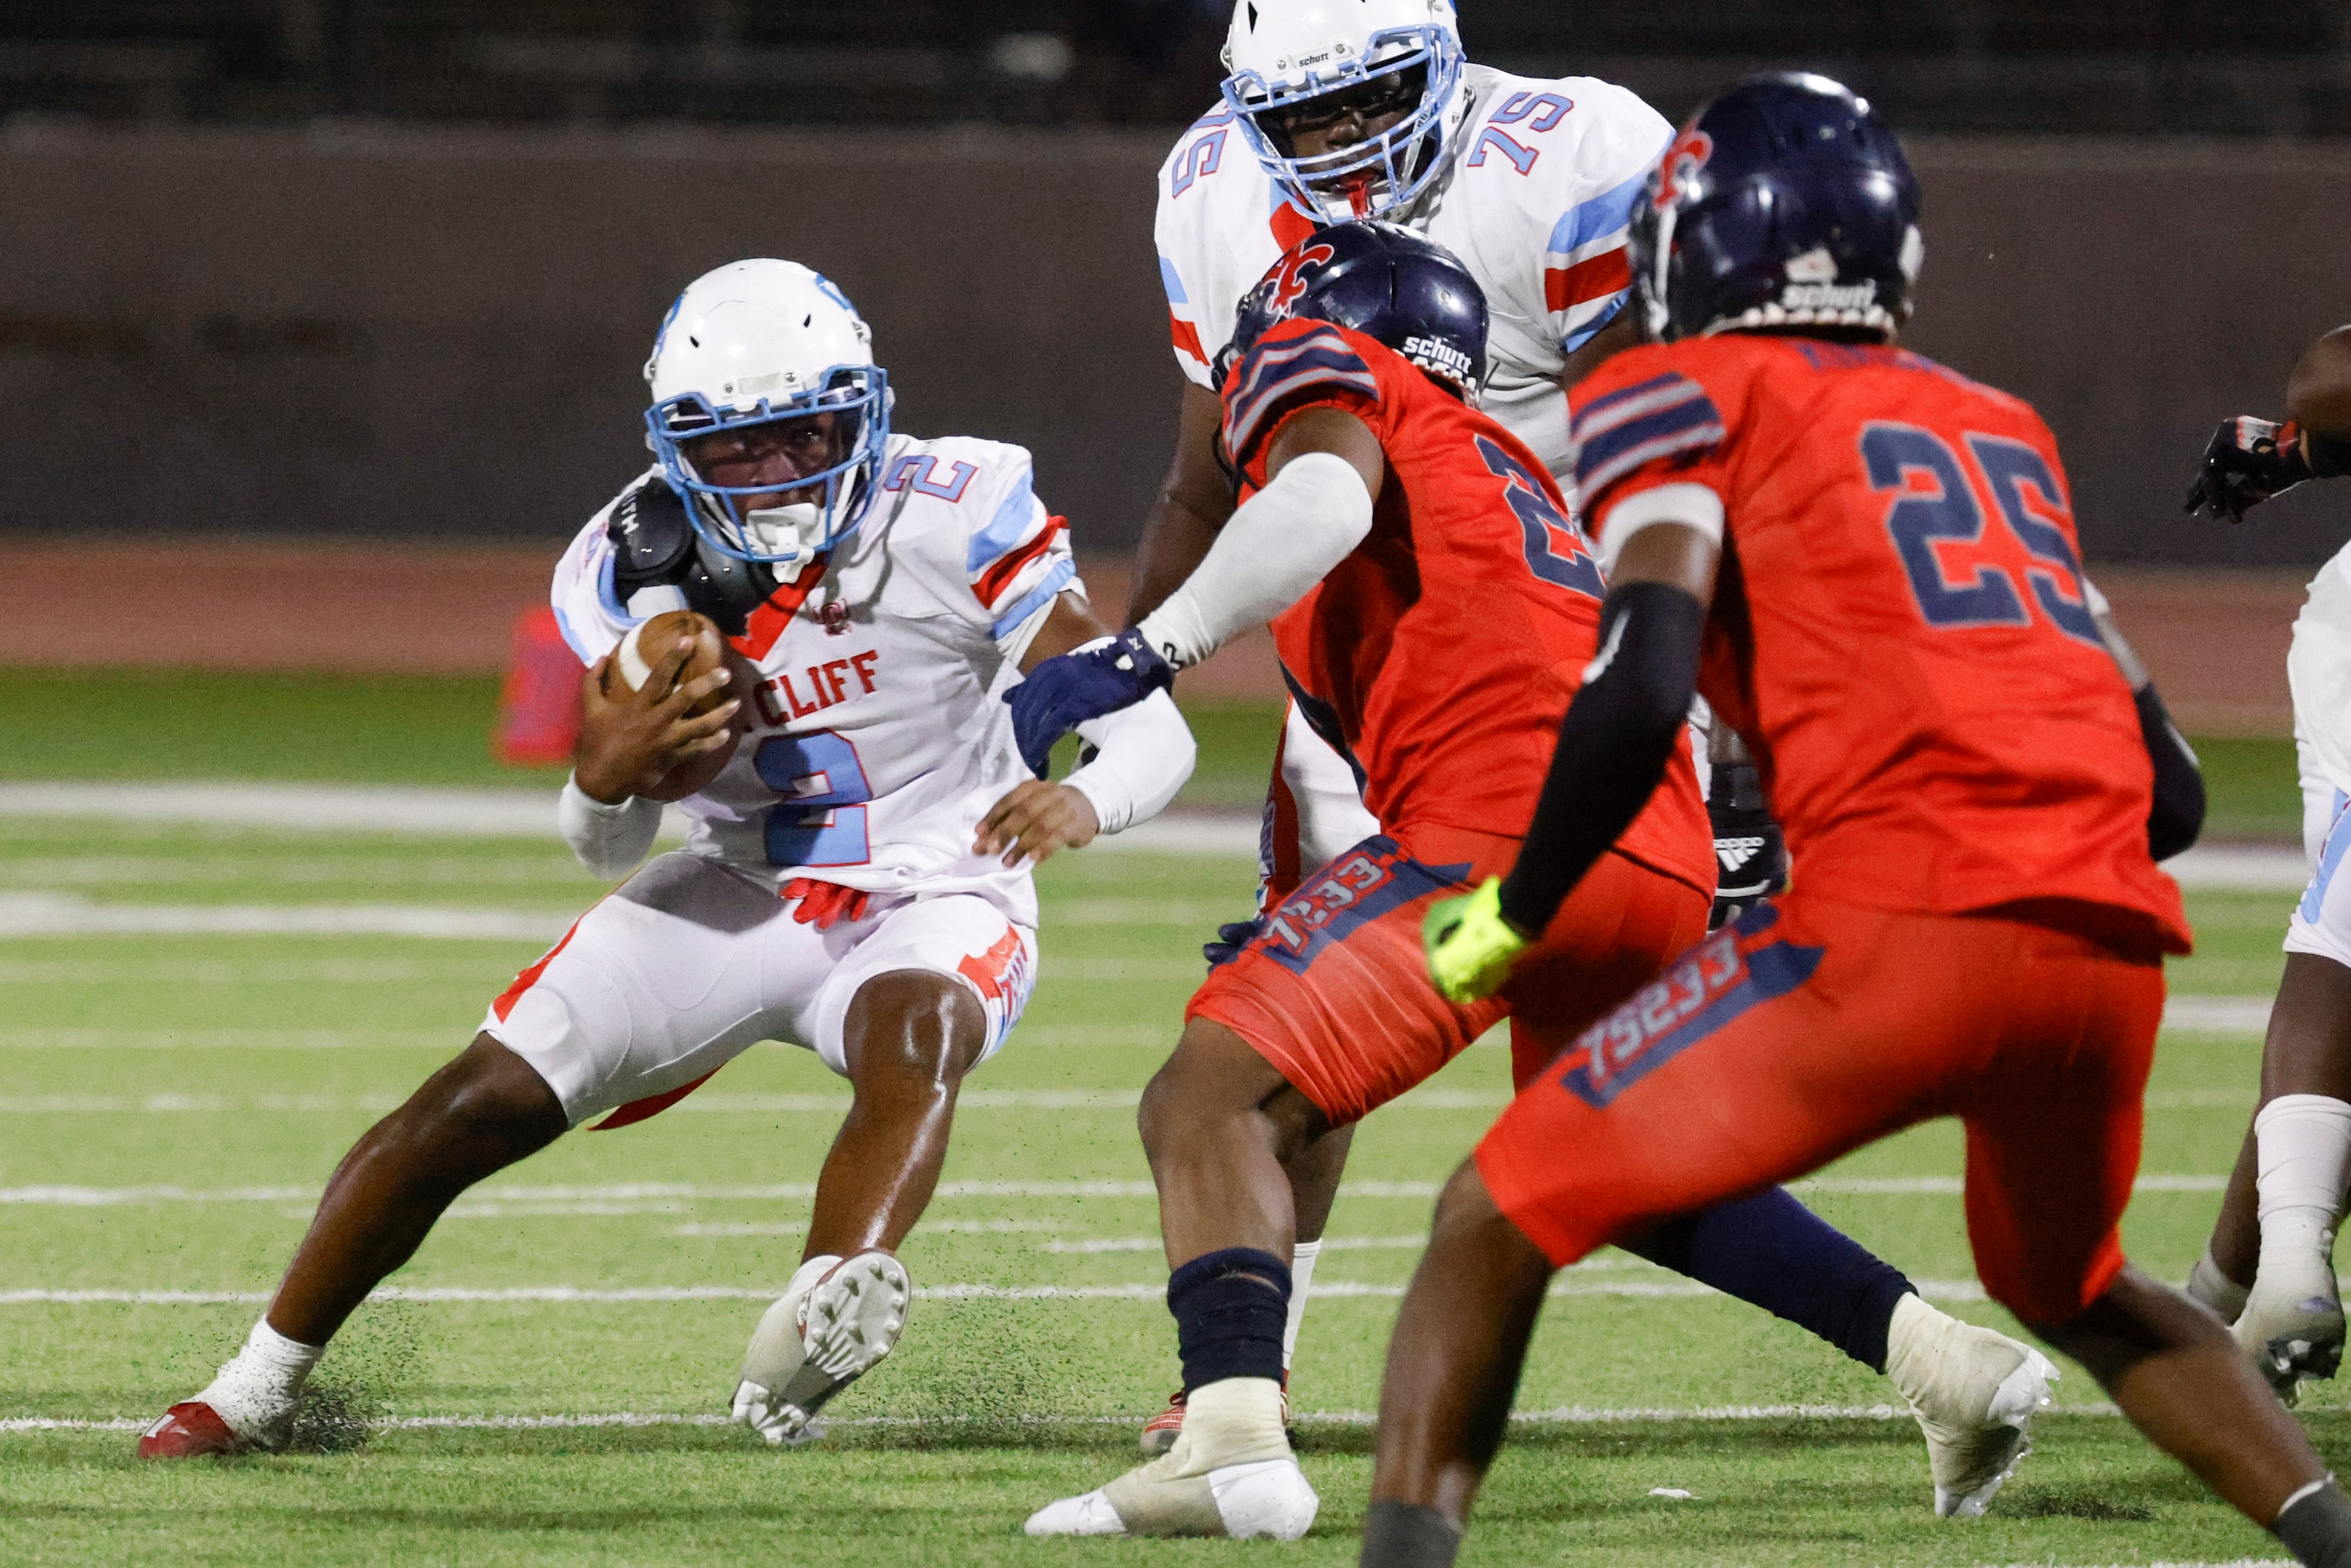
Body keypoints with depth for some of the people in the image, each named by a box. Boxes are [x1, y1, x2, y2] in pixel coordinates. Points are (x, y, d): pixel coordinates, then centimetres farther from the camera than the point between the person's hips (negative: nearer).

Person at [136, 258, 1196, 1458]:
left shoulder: (951, 524, -19)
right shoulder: (637, 576, -10)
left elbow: (1152, 730, -19)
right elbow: (605, 850, -1)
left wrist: (1081, 799, -43)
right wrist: (611, 771, -26)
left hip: (930, 905, -3)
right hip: (741, 896, 3)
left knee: (910, 1038, -38)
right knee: (476, 1105, -5)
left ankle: (796, 1359, -61)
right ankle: (258, 1388, 14)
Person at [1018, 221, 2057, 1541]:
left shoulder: (1324, 366, 14)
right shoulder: (1504, 464, 36)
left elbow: (1329, 496, -11)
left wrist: (1143, 653, -13)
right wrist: (1304, 953, 39)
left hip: (1503, 827, -8)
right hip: (1668, 864, 8)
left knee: (1211, 1110, -8)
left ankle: (1235, 1439, -28)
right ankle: (1944, 1357, 21)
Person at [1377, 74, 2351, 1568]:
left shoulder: (1691, 397, 9)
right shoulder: (2003, 428, 26)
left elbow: (1641, 696, -7)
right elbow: (2170, 792, 24)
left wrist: (1514, 916, 7)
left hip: (1899, 928, -6)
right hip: (2117, 941, 6)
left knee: (1496, 1225, 6)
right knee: (2073, 1288, 34)